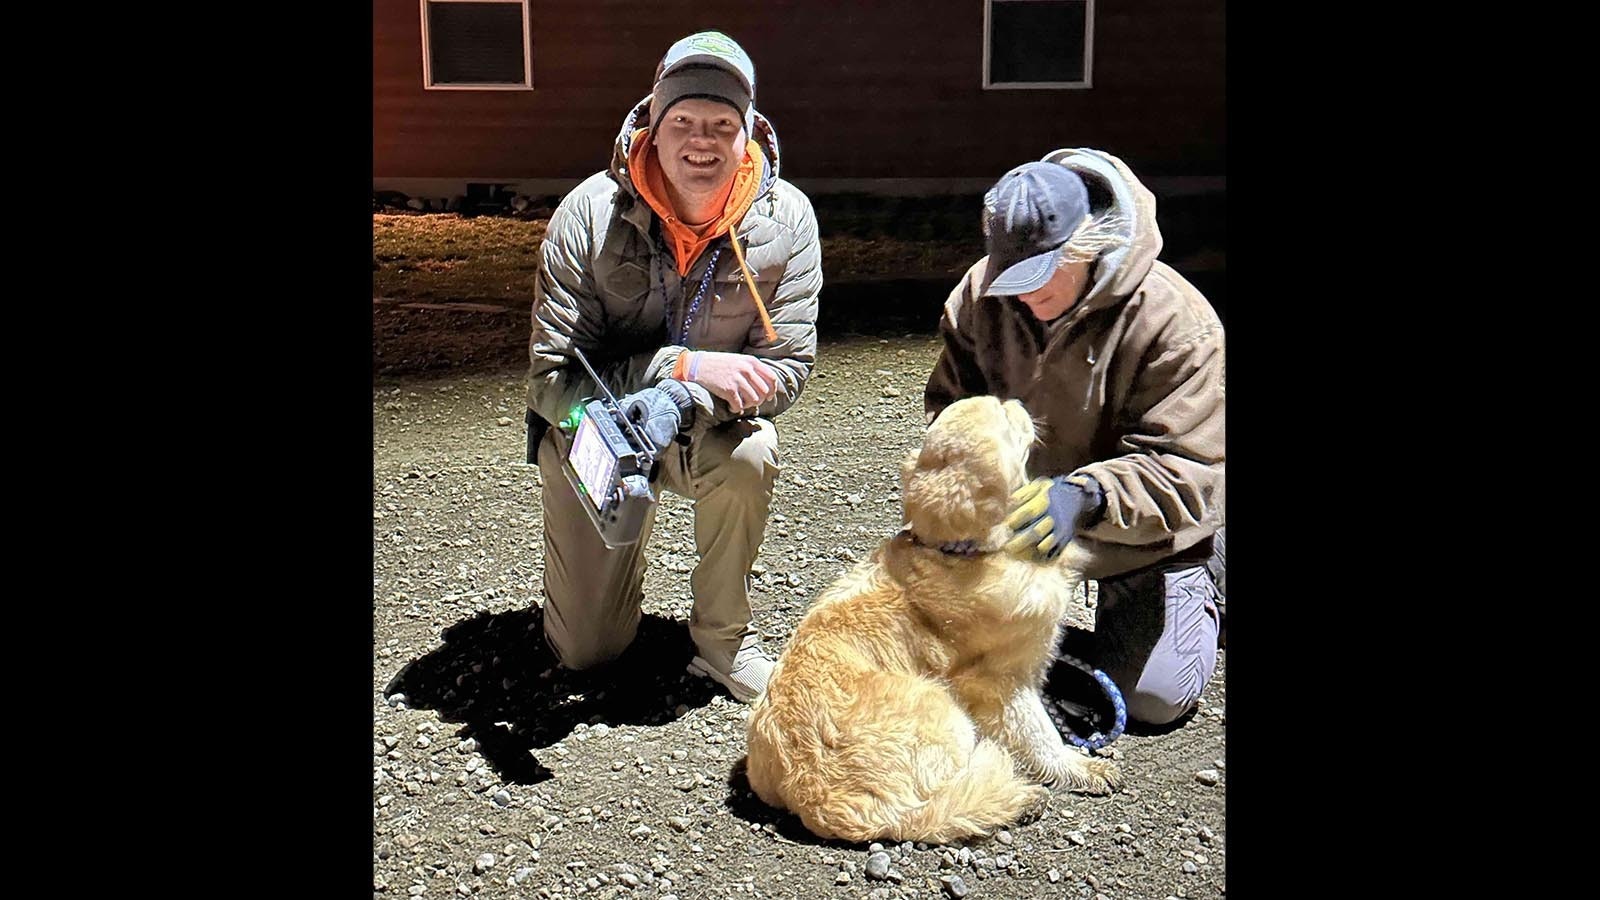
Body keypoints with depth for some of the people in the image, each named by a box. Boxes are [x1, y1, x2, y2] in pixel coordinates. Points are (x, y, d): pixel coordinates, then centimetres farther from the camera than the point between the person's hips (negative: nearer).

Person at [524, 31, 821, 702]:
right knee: (587, 651, 2)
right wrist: (685, 364, -35)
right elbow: (552, 375, -22)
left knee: (749, 454, -37)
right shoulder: (588, 214, -22)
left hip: (710, 424, 1)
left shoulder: (785, 219, -19)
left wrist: (683, 400, -36)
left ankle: (722, 637, -11)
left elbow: (787, 368, -18)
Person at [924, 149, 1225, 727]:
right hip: (1022, 502, 4)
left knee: (1151, 697, -2)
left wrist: (1085, 496, -50)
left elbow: (1187, 472, -31)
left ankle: (1200, 583, 26)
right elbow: (948, 402, -4)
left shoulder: (1175, 322, -28)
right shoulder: (982, 291, -15)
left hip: (1148, 531, -4)